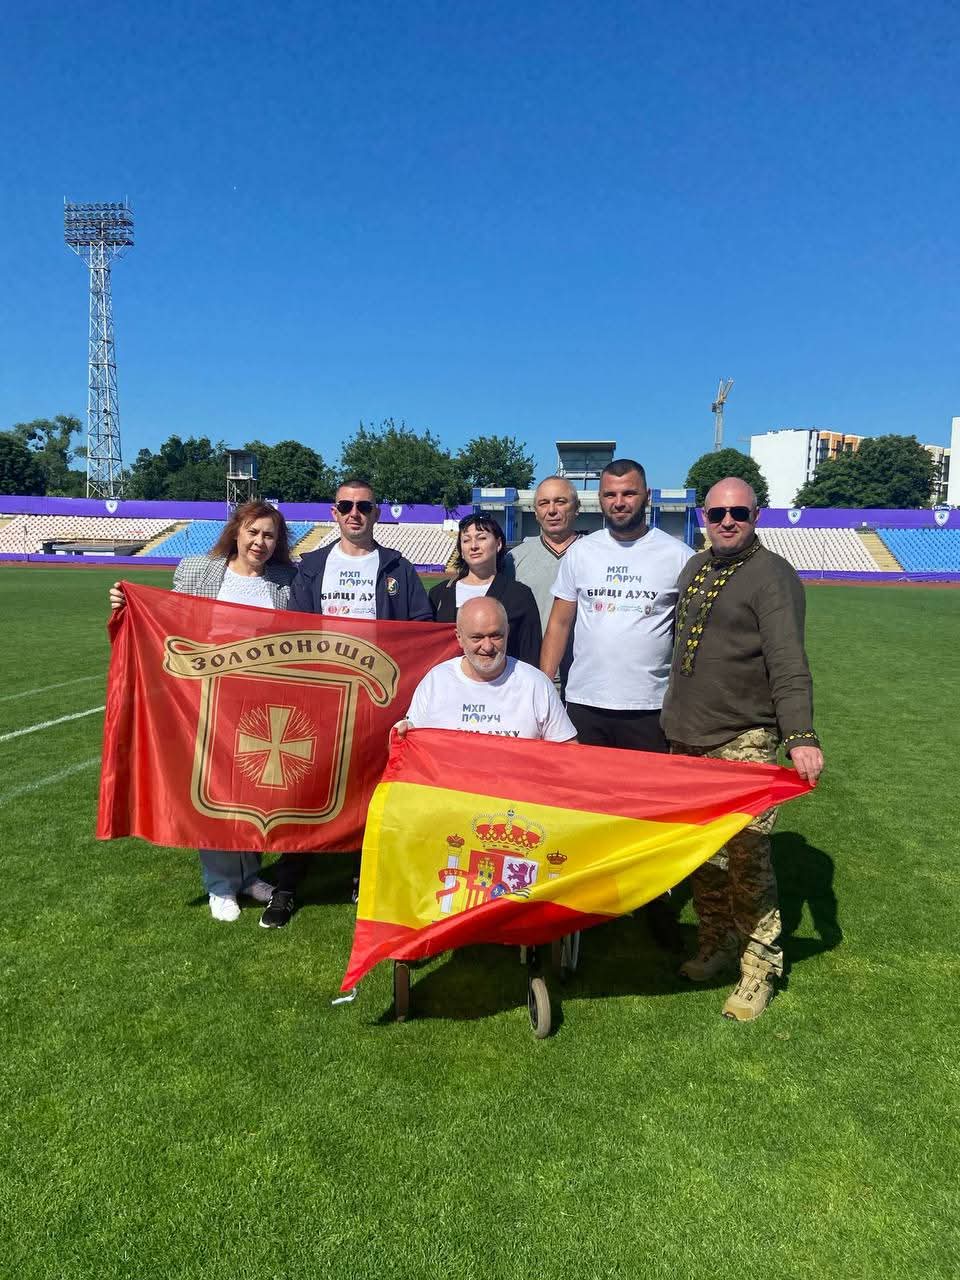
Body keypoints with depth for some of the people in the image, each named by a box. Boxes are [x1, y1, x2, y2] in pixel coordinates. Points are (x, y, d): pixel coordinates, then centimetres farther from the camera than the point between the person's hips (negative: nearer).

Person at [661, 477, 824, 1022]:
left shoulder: (774, 576, -8)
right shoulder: (694, 568, 14)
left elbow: (789, 666, -17)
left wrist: (802, 736, -28)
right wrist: (676, 719, 20)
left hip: (743, 744, -6)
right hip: (687, 739, 7)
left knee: (746, 857, -5)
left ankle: (760, 968, 11)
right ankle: (717, 944, 30)